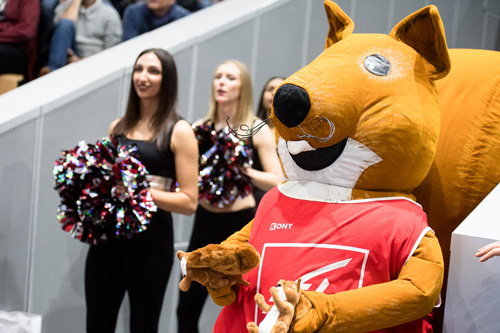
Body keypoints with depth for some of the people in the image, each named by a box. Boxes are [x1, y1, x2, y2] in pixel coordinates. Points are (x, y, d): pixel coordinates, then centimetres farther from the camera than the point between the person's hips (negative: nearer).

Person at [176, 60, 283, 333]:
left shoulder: (258, 131, -3)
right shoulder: (201, 128, 6)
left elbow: (279, 183, -9)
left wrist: (245, 170, -22)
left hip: (240, 223, -3)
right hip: (205, 221, 3)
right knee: (187, 309, 6)